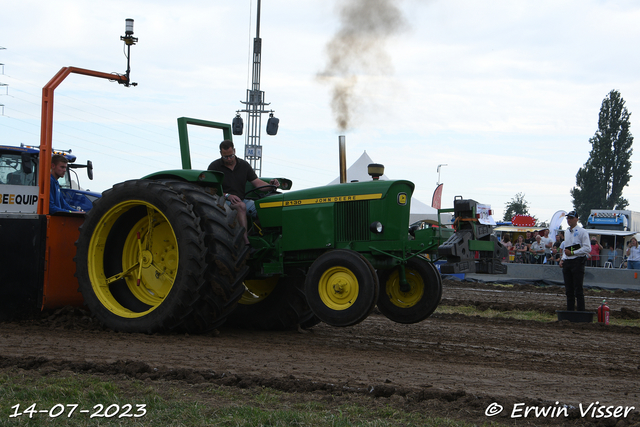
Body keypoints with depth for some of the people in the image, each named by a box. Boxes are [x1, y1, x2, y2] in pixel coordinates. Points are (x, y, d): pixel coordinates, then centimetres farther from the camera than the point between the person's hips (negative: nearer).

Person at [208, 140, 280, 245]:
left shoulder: (244, 165, 12)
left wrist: (270, 185, -16)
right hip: (223, 201, -5)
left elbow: (257, 182, 6)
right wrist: (227, 196, -22)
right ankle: (246, 243, -45)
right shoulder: (214, 167, 0)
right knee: (241, 206, -37)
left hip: (241, 200, 5)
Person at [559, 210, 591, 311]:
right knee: (569, 290, 9)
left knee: (578, 289, -8)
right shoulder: (567, 232, 18)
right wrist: (562, 259, 11)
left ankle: (581, 312, -6)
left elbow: (587, 248, -14)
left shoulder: (582, 232, -7)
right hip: (567, 262, 7)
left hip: (577, 262, -7)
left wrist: (572, 252, -16)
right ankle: (569, 311, 14)